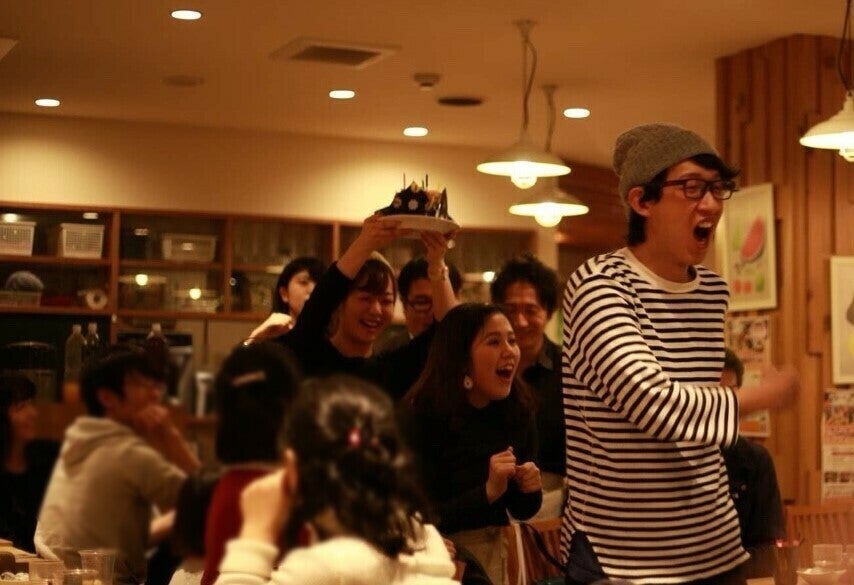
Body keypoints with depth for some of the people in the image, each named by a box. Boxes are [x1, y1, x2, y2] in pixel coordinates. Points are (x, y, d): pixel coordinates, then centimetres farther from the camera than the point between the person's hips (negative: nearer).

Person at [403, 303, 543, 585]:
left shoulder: (519, 411, -5)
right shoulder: (422, 416, -19)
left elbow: (522, 511, 5)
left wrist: (530, 489, -15)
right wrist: (488, 492, -29)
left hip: (495, 552, 5)